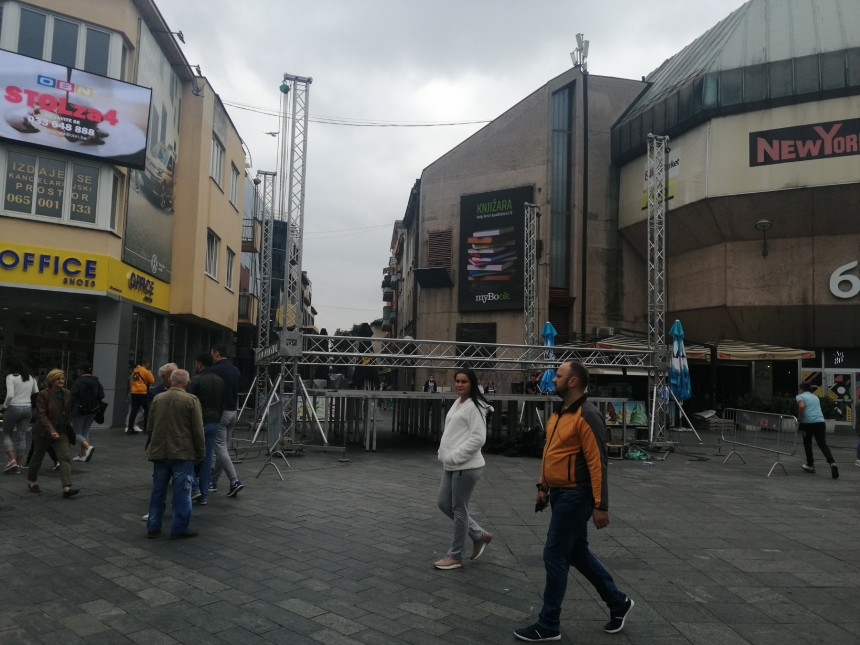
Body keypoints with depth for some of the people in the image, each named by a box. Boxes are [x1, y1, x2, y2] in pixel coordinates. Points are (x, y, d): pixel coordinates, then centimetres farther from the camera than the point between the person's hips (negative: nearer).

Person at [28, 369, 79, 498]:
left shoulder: (67, 394, 2)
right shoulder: (43, 395, -14)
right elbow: (41, 415, -20)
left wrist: (69, 427, 14)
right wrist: (51, 430, -29)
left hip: (62, 431, 4)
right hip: (43, 432, -4)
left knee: (65, 457, -10)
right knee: (38, 457, 14)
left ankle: (67, 488, -17)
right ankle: (31, 482, 38)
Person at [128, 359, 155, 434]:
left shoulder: (134, 371, 12)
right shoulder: (146, 371, -7)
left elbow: (131, 381, 17)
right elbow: (152, 381, -2)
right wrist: (150, 374, 11)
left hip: (134, 393, 6)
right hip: (142, 393, -6)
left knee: (133, 411, 5)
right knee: (147, 410, 6)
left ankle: (130, 428, 2)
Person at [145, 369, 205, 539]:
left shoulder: (157, 398, 5)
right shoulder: (191, 400, -10)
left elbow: (149, 427, 12)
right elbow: (198, 430, -9)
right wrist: (200, 452, 1)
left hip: (159, 452, 5)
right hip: (183, 453, -5)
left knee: (158, 490, 15)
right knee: (182, 492, 3)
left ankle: (153, 527, 21)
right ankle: (179, 529, 7)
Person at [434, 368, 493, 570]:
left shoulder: (475, 406, -14)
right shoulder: (457, 403, 14)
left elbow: (478, 438, -21)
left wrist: (454, 456, -20)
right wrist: (445, 455, 10)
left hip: (466, 467, -10)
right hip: (451, 466, 10)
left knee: (459, 509, 1)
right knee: (444, 504, 15)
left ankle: (455, 556, 16)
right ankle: (479, 535, 29)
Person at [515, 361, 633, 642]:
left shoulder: (586, 416, -19)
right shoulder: (559, 413, 10)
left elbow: (597, 463, -20)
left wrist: (601, 506, -20)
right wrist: (543, 486, 17)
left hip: (574, 497, -9)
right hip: (560, 494, 9)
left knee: (555, 556, -1)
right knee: (578, 553, 19)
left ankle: (548, 626, 14)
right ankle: (618, 602, 35)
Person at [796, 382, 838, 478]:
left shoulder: (800, 396, 5)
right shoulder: (815, 397, 25)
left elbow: (801, 406, -14)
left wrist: (799, 418, -3)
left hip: (807, 423, -4)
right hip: (820, 422, 4)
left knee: (807, 443, 16)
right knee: (823, 445, 2)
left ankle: (810, 465, 24)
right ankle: (832, 463, -20)